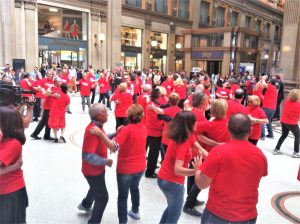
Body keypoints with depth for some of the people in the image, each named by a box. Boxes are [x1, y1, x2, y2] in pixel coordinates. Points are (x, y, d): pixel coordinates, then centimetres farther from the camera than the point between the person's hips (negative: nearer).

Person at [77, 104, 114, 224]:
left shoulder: (97, 126, -1)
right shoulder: (92, 130, -33)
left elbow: (102, 139, 14)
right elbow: (88, 156, -38)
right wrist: (106, 161, -31)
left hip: (97, 168, 10)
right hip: (93, 170, -10)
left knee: (96, 188, 34)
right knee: (102, 197, 2)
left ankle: (85, 204, 60)